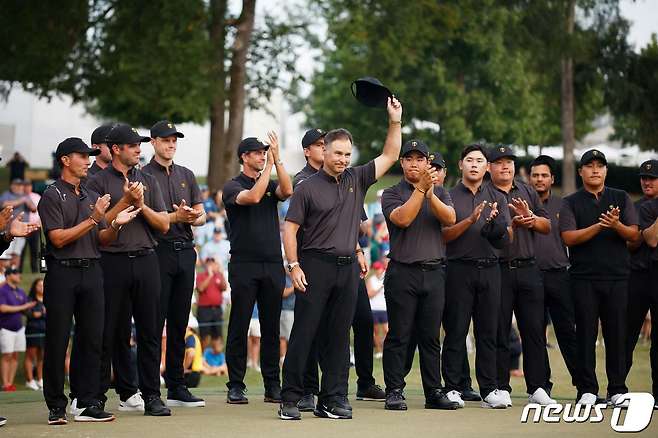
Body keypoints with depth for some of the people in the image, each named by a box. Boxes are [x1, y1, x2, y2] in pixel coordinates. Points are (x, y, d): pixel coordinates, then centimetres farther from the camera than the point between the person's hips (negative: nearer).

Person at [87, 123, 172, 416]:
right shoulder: (98, 182, 2)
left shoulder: (148, 181, 15)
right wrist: (125, 201, -11)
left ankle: (151, 396, 5)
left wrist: (142, 205, -4)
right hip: (113, 261, -4)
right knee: (114, 332, 1)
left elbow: (164, 224, 11)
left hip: (146, 260, 4)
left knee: (150, 331, 2)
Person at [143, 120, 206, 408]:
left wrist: (194, 218, -7)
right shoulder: (143, 175, 0)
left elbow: (201, 214, 16)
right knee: (154, 322, -7)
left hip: (185, 252, 6)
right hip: (158, 252, -6)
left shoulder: (186, 175, 18)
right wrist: (176, 217, -19)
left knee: (179, 322, 9)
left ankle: (176, 387, 14)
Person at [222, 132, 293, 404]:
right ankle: (236, 386, 3)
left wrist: (277, 160, -10)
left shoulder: (271, 184, 15)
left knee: (271, 327, 6)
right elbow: (252, 197, -19)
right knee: (239, 327, -2)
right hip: (244, 264, -4)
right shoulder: (233, 186, 1)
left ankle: (272, 385, 10)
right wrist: (268, 167, -12)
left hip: (273, 264, 4)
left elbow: (287, 192, -7)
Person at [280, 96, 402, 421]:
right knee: (303, 332, -4)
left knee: (339, 336, 6)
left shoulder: (356, 180, 11)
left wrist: (395, 121, 2)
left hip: (348, 267, 5)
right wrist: (294, 265, -11)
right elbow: (290, 227, -2)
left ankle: (332, 400, 10)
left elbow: (389, 156, 12)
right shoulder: (308, 187, -1)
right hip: (315, 264, -4)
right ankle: (290, 399, -2)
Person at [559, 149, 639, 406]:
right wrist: (598, 226, -17)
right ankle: (587, 390, 5)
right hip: (584, 278, -1)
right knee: (586, 333, 0)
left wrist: (617, 225, -17)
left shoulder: (621, 199, 12)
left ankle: (617, 390, 6)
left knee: (617, 333, 1)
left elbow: (634, 234, 5)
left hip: (617, 278, 1)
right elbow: (569, 238, -5)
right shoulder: (571, 203, 8)